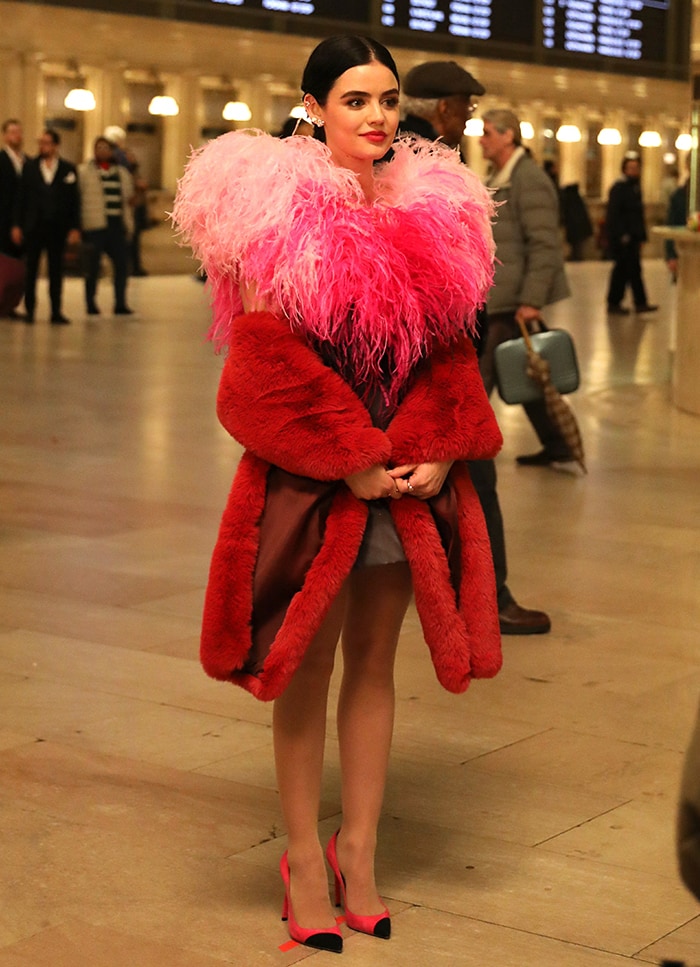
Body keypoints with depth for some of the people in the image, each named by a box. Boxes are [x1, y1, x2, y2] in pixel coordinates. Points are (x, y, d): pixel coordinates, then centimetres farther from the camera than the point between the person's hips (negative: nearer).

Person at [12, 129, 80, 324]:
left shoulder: (68, 169, 3)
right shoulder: (29, 167, 5)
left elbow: (74, 200, 3)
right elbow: (21, 197, 5)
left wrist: (74, 228, -4)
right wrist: (17, 225, -1)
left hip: (57, 227, 0)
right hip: (33, 226, 1)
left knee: (56, 271, 4)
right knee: (30, 270, 3)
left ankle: (56, 312, 8)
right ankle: (29, 310, 11)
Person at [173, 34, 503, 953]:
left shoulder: (431, 208, 8)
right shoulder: (278, 211, -7)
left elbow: (451, 350, 8)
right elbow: (266, 362, -12)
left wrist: (435, 455, -7)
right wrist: (350, 463, -16)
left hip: (410, 475, 5)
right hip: (308, 476, -4)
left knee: (375, 661, 12)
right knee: (307, 663, 5)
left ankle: (359, 851, 23)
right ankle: (303, 858, 18)